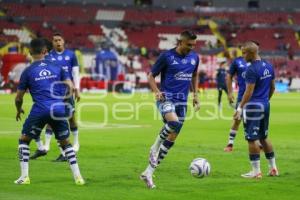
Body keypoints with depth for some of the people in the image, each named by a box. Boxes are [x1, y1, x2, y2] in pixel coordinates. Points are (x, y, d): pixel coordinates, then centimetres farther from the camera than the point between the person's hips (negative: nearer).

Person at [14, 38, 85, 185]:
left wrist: (19, 111, 28)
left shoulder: (28, 71, 4)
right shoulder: (57, 67, 11)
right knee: (65, 143, 18)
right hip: (59, 110, 3)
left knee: (24, 140, 16)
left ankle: (24, 176, 7)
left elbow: (19, 97, 8)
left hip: (40, 111, -3)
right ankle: (77, 177, 10)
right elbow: (70, 88, 8)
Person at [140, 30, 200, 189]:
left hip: (182, 102, 6)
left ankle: (148, 172, 10)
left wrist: (195, 95, 16)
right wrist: (156, 92, -17)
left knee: (171, 139, 2)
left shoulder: (194, 57, 8)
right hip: (166, 98, -6)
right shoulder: (167, 56, -7)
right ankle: (154, 148, -9)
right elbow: (151, 76, 0)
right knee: (174, 123, -36)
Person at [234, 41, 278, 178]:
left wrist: (240, 108, -17)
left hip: (253, 106, -8)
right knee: (264, 137, 18)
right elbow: (273, 87, 16)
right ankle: (273, 168, 20)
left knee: (252, 139, -1)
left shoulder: (252, 70, -17)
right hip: (265, 105, 9)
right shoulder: (268, 67, 9)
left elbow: (249, 92, -20)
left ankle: (256, 171, 1)